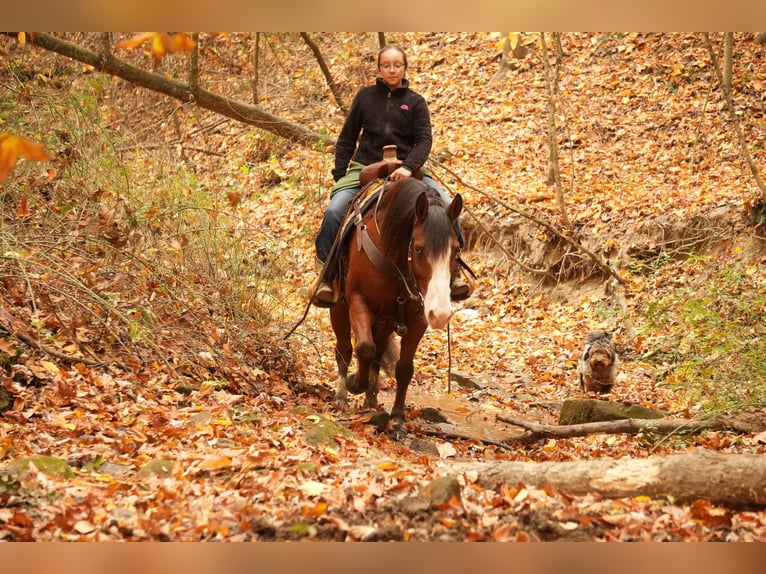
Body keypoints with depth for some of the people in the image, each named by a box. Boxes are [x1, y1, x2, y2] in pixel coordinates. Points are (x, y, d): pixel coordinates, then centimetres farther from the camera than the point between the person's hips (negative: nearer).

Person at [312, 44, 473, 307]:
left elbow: (424, 139, -4)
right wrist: (339, 176, 5)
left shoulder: (415, 102, 7)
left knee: (446, 206, -22)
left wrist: (409, 166, -23)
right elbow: (347, 139, 14)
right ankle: (328, 272, -8)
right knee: (334, 211, -24)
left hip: (405, 170, 0)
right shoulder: (365, 96, 10)